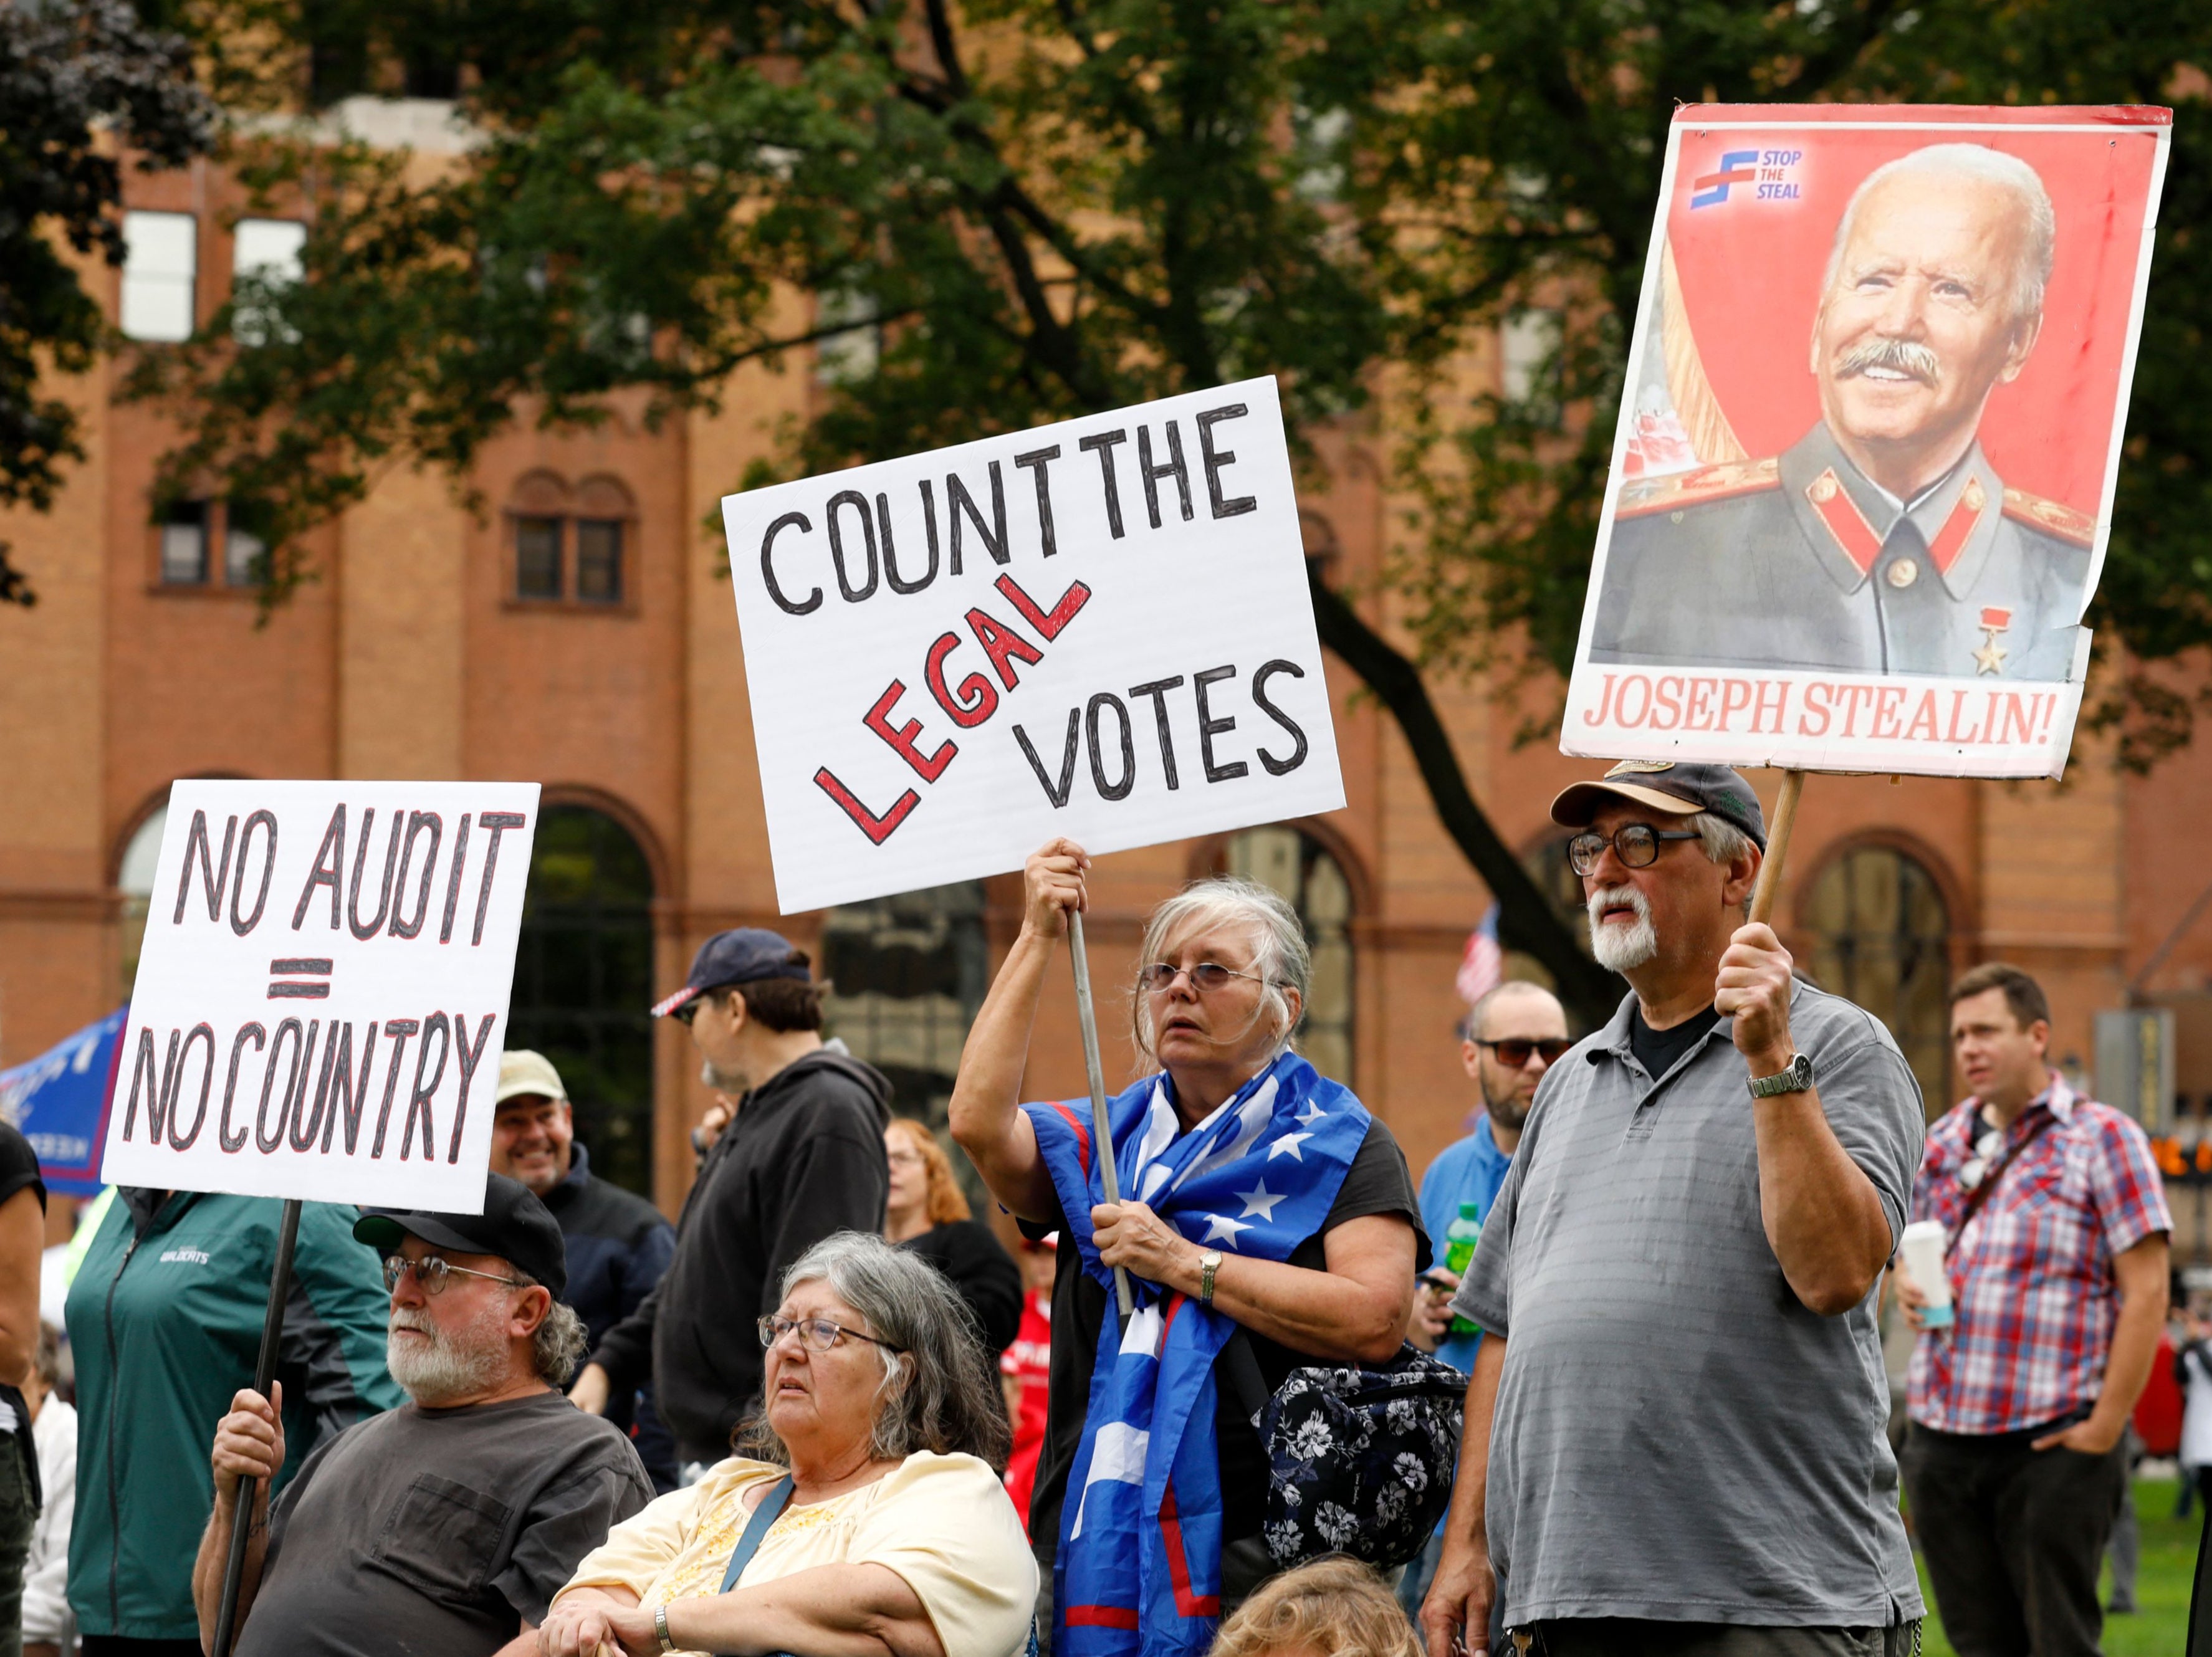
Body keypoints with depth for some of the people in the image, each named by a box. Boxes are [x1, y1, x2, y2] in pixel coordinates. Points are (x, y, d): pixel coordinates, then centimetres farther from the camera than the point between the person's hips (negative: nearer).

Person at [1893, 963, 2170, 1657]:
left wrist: (2105, 1426, -14)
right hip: (1942, 1437, 6)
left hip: (2053, 1442, -6)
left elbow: (2146, 1291, -9)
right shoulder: (1943, 1143, 14)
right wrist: (1904, 1280, 2)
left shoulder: (2101, 1139, -4)